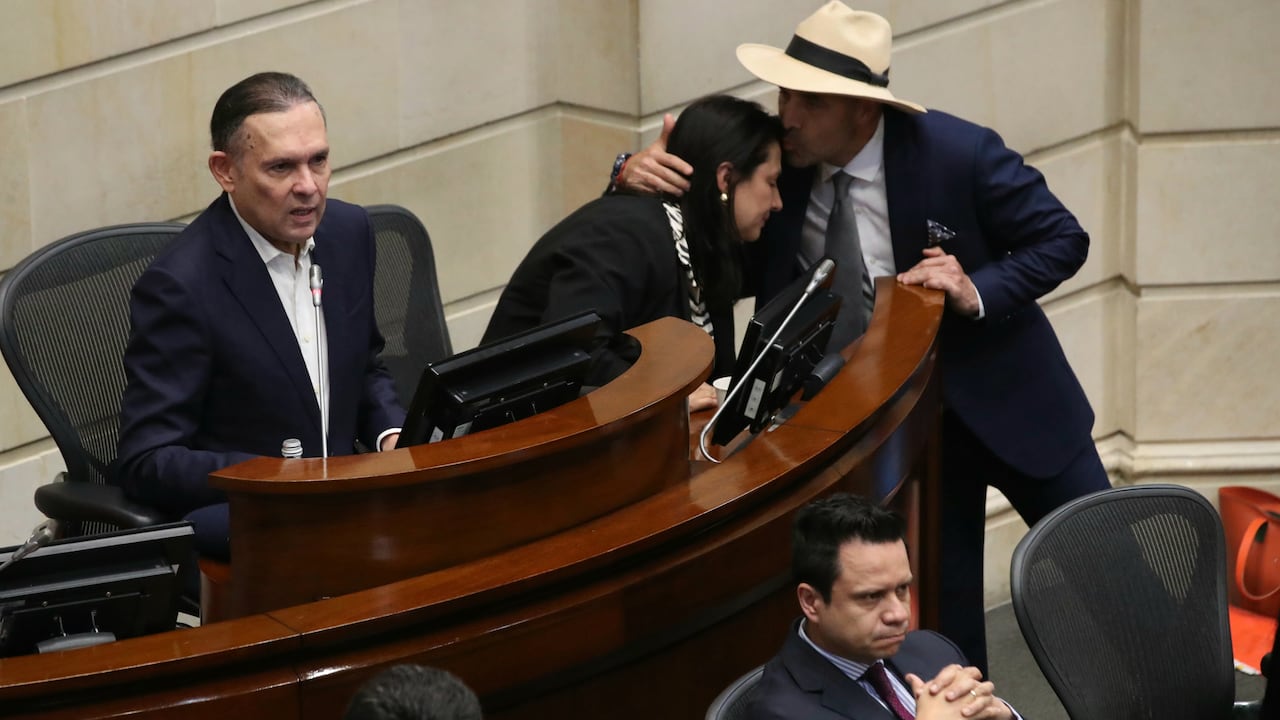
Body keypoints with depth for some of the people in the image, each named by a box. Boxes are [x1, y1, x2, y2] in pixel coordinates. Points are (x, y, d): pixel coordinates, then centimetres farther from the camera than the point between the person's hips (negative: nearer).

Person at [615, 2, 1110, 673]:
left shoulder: (957, 152, -22)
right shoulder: (778, 159, -14)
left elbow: (1062, 240, -12)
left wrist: (977, 291, -28)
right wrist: (638, 176, -24)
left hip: (1004, 396, -2)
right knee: (943, 594, 8)